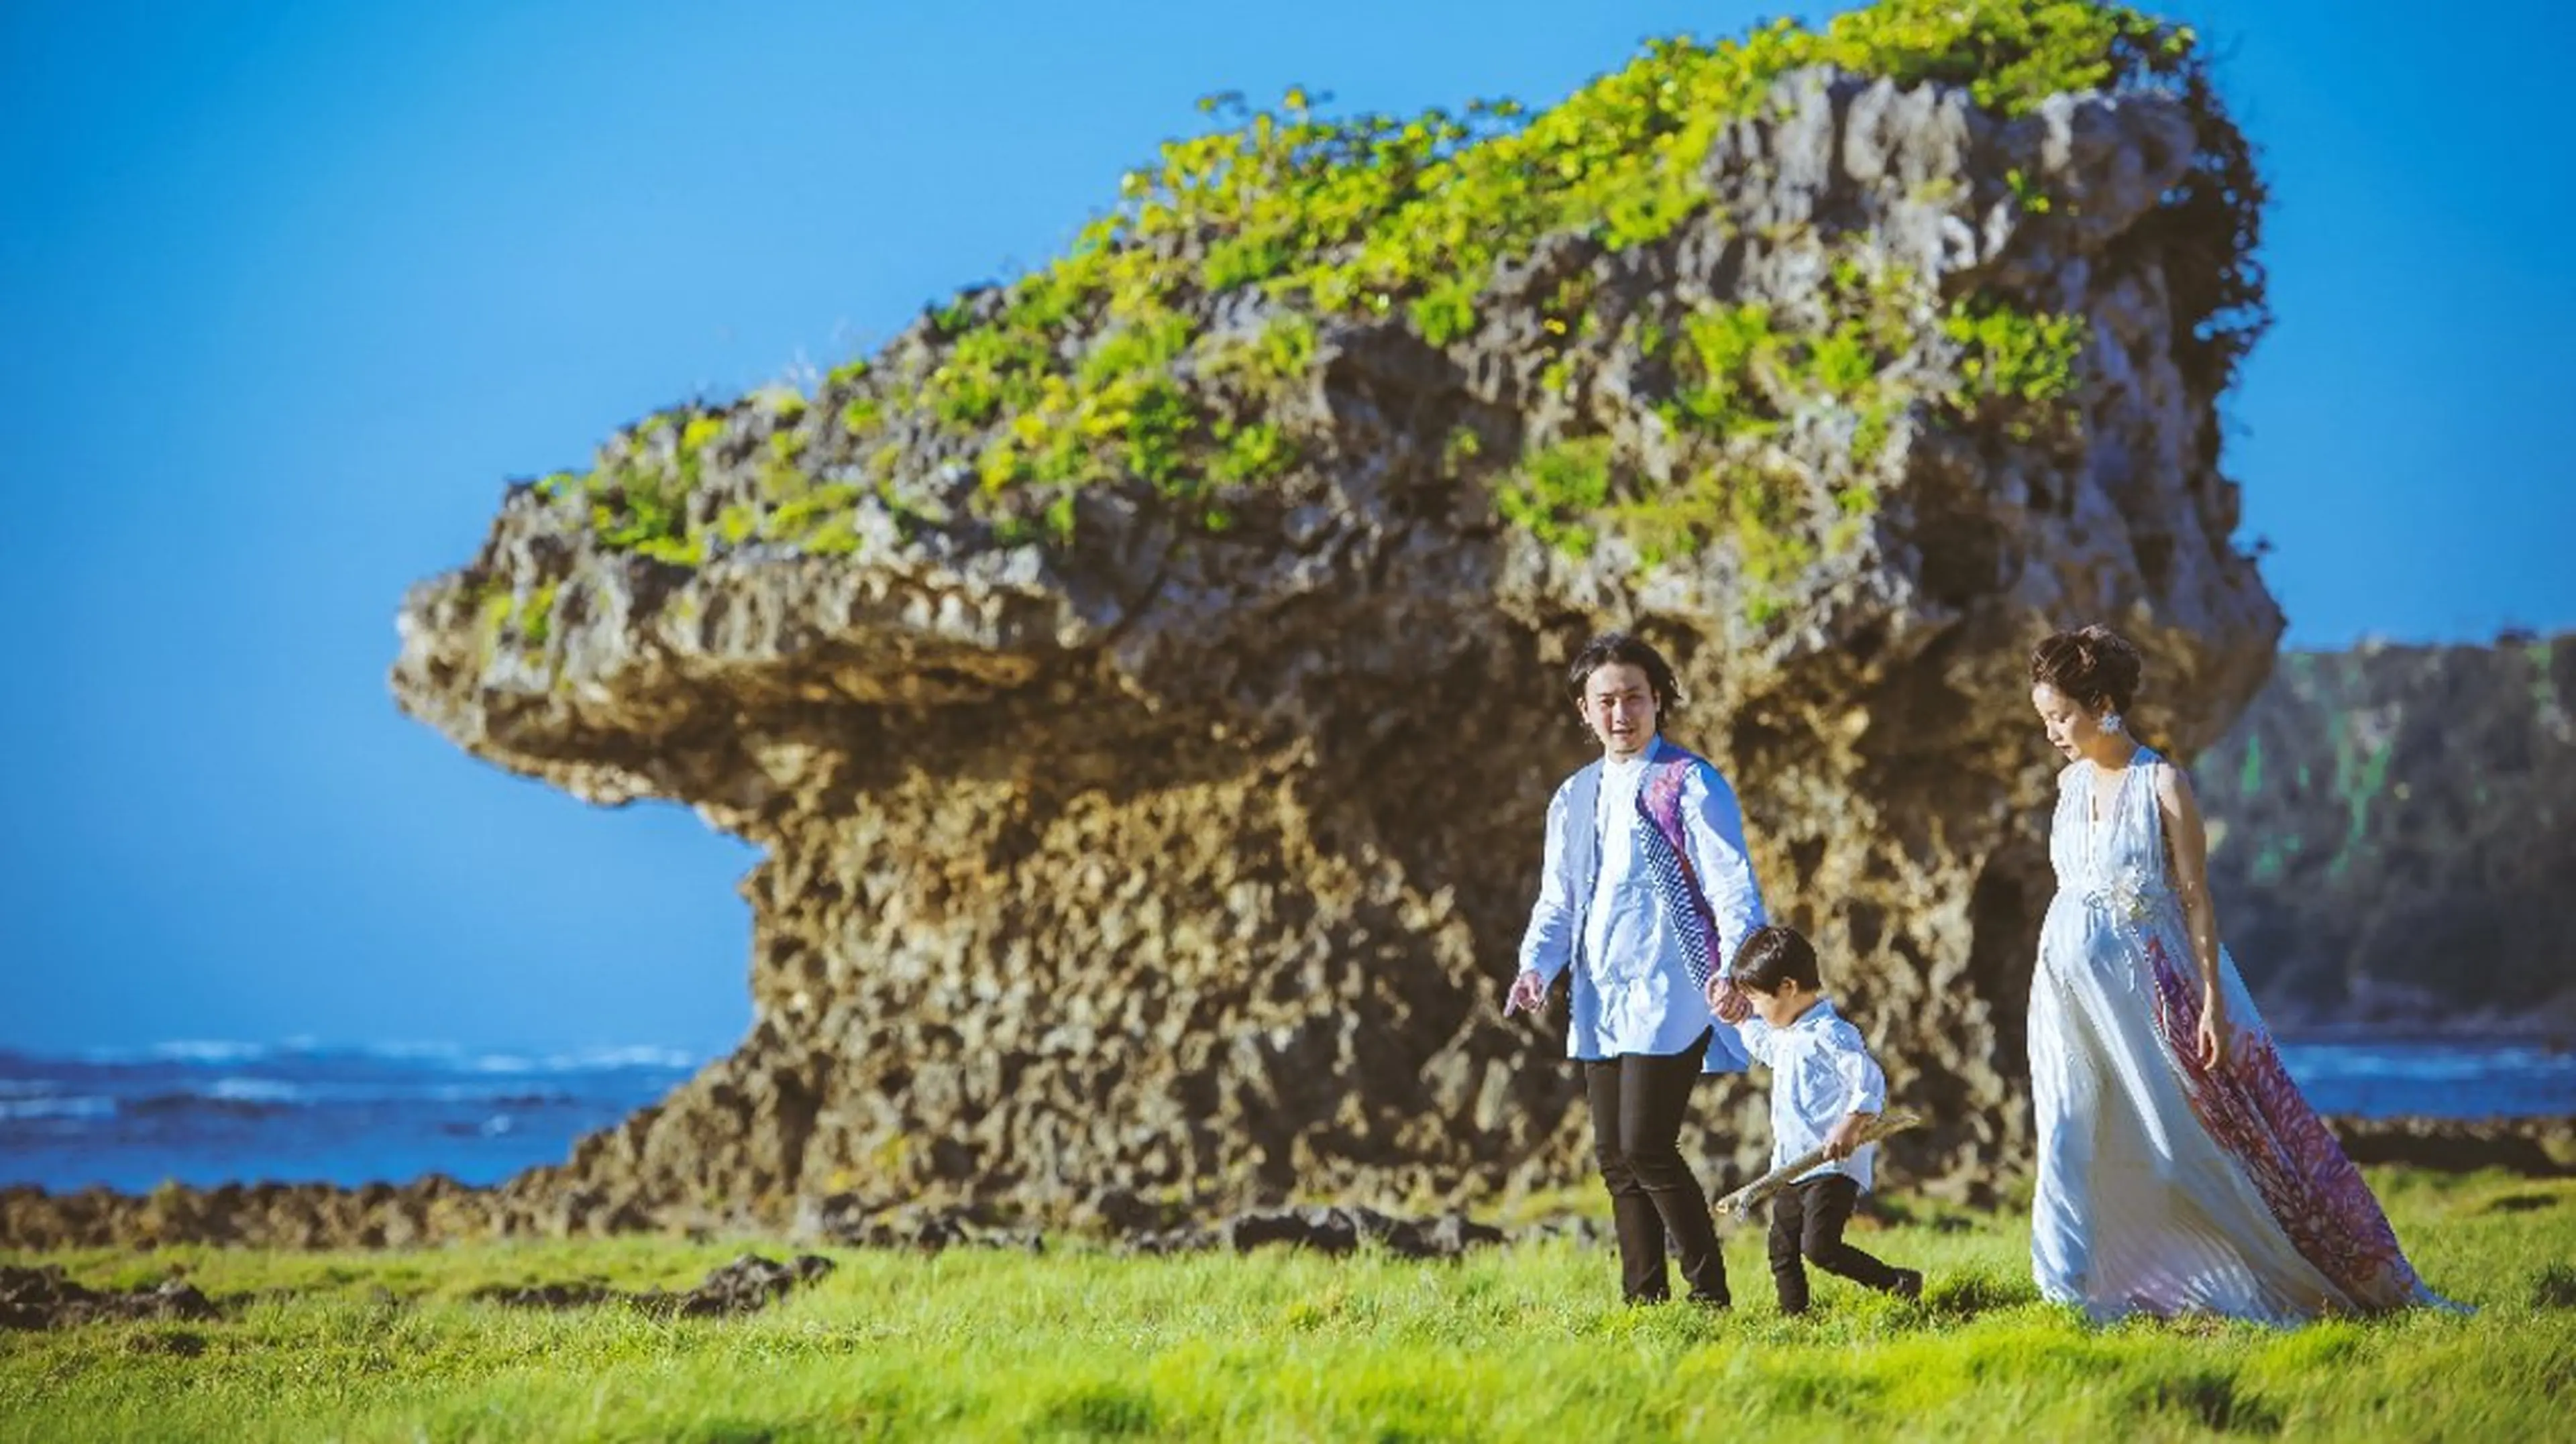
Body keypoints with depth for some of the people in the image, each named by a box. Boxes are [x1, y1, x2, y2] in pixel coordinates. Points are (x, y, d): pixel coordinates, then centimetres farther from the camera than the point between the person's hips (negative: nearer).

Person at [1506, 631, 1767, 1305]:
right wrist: (1536, 966, -1)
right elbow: (1556, 902, 19)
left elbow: (1734, 888, -10)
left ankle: (1710, 1294, -4)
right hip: (1601, 1004, 7)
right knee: (1614, 1158, 8)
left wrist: (1736, 967, -27)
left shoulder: (1690, 786, -4)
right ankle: (1644, 1300, 15)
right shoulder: (1573, 800, 17)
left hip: (1670, 997, -7)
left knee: (1646, 1148, -14)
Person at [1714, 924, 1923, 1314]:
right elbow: (1762, 1044, 41)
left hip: (1833, 1168, -10)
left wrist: (1849, 1129, -31)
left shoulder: (1829, 1035, -16)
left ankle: (1900, 1285, -8)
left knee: (1820, 1247, -18)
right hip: (1793, 1167, 10)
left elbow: (1870, 1083, -23)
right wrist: (1742, 1019, 28)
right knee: (1782, 1252, 10)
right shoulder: (1785, 1036, 16)